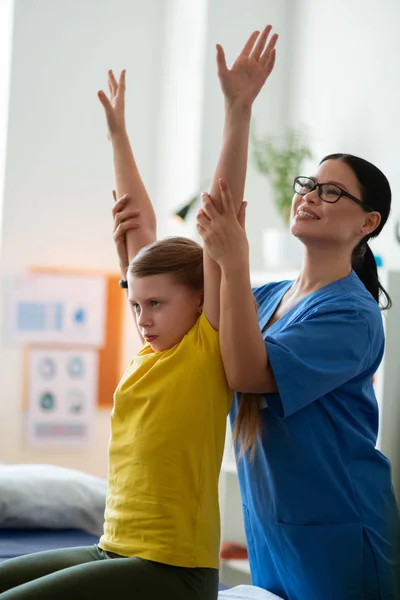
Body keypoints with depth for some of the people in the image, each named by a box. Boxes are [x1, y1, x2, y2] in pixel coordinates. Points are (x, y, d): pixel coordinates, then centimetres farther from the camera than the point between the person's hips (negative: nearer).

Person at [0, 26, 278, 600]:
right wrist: (118, 132, 25)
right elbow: (141, 232, 17)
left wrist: (238, 108, -21)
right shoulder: (155, 347, 11)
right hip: (113, 551, 8)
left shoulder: (211, 347, -8)